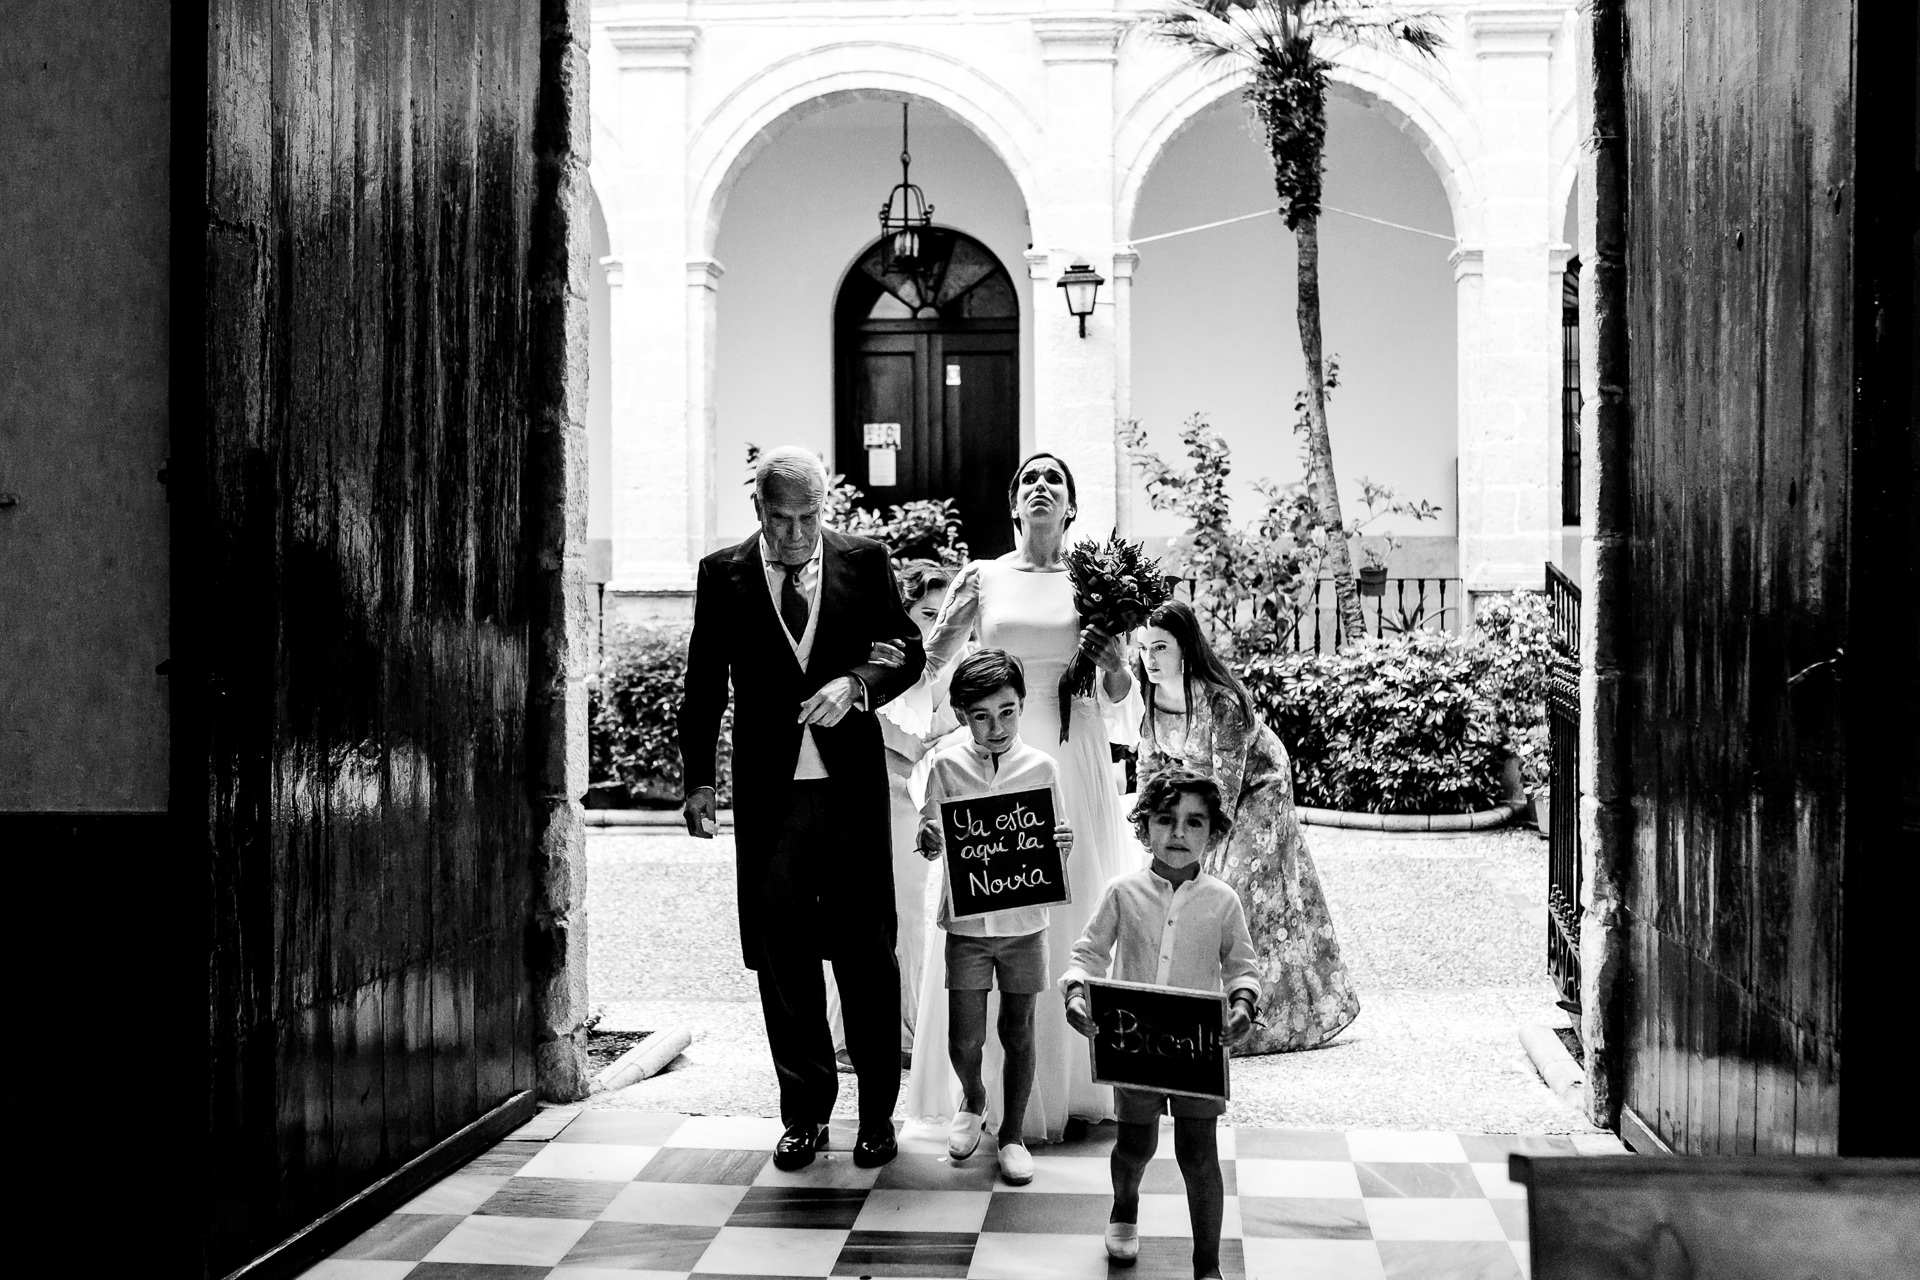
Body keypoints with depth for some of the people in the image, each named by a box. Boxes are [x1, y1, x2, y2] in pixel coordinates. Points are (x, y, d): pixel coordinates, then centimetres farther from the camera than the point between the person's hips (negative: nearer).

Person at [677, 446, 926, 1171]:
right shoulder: (723, 575, 4)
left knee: (867, 953, 5)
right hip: (769, 792, 1)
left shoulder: (864, 561, 3)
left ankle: (878, 1113, 17)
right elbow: (703, 684, 8)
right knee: (781, 955, 5)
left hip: (854, 788, 0)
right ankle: (805, 1111, 18)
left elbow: (908, 651, 6)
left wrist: (855, 682, -13)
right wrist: (697, 779, 4)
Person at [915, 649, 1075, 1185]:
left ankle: (1012, 1133, 25)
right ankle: (972, 1102, 34)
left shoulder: (1040, 767, -3)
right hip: (966, 921, 0)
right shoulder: (947, 765, -4)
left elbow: (1058, 855, 3)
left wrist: (1064, 846, -19)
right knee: (964, 1039, 3)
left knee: (1018, 1031, 8)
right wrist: (930, 843, -20)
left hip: (1023, 921, 0)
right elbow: (929, 843, 2)